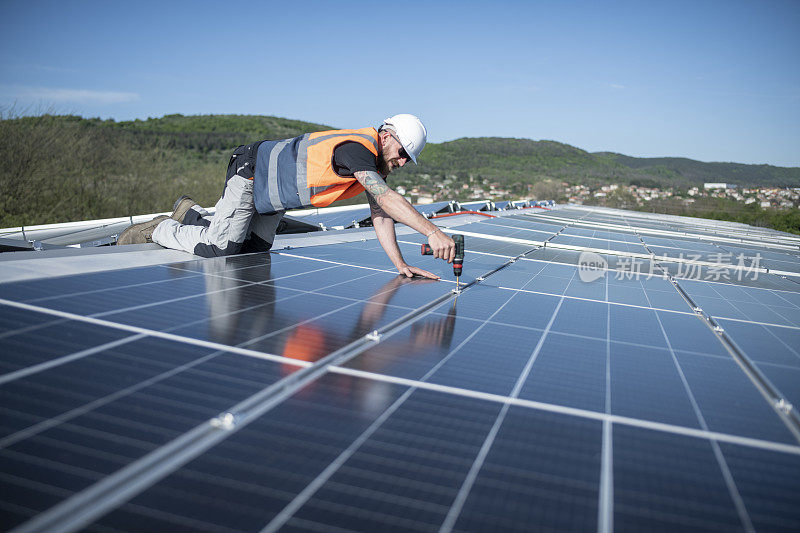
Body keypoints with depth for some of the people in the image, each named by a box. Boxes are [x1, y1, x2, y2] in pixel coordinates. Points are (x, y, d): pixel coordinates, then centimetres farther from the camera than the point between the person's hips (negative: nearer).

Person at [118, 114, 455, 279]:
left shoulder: (377, 166, -3)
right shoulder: (357, 149, -31)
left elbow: (381, 215, -4)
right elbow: (388, 199, -43)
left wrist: (399, 264, -14)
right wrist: (432, 231, -49)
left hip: (273, 194, 9)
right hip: (252, 170, -9)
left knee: (253, 250, 9)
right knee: (221, 247, -15)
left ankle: (191, 215, 27)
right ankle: (158, 230, 9)